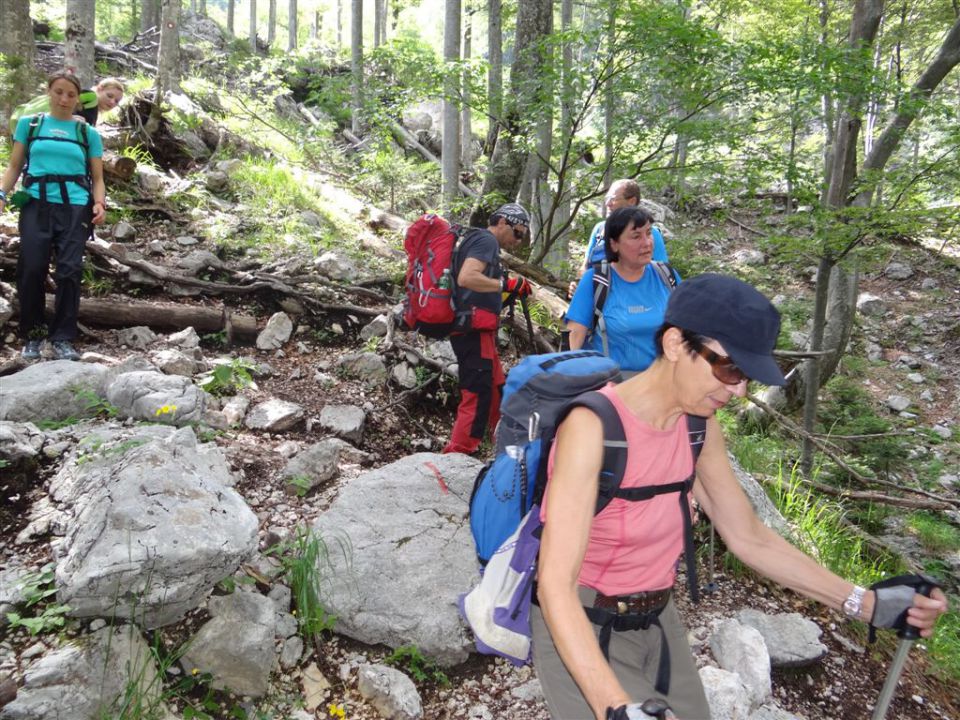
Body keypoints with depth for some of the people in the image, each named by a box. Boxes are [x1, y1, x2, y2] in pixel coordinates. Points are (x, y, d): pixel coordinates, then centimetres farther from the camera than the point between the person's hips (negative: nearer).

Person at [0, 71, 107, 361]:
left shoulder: (88, 133, 15)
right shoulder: (29, 124, 14)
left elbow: (97, 177, 13)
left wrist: (99, 203, -6)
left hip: (75, 207, 0)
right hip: (37, 204, 0)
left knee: (69, 271, -8)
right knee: (32, 270, -8)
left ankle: (63, 339, -2)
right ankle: (31, 336, 6)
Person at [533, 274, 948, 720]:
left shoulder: (700, 426, -5)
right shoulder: (593, 425, -27)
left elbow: (748, 537, 3)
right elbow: (556, 584, -30)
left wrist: (867, 604, -3)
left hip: (658, 625, 6)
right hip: (581, 633, -6)